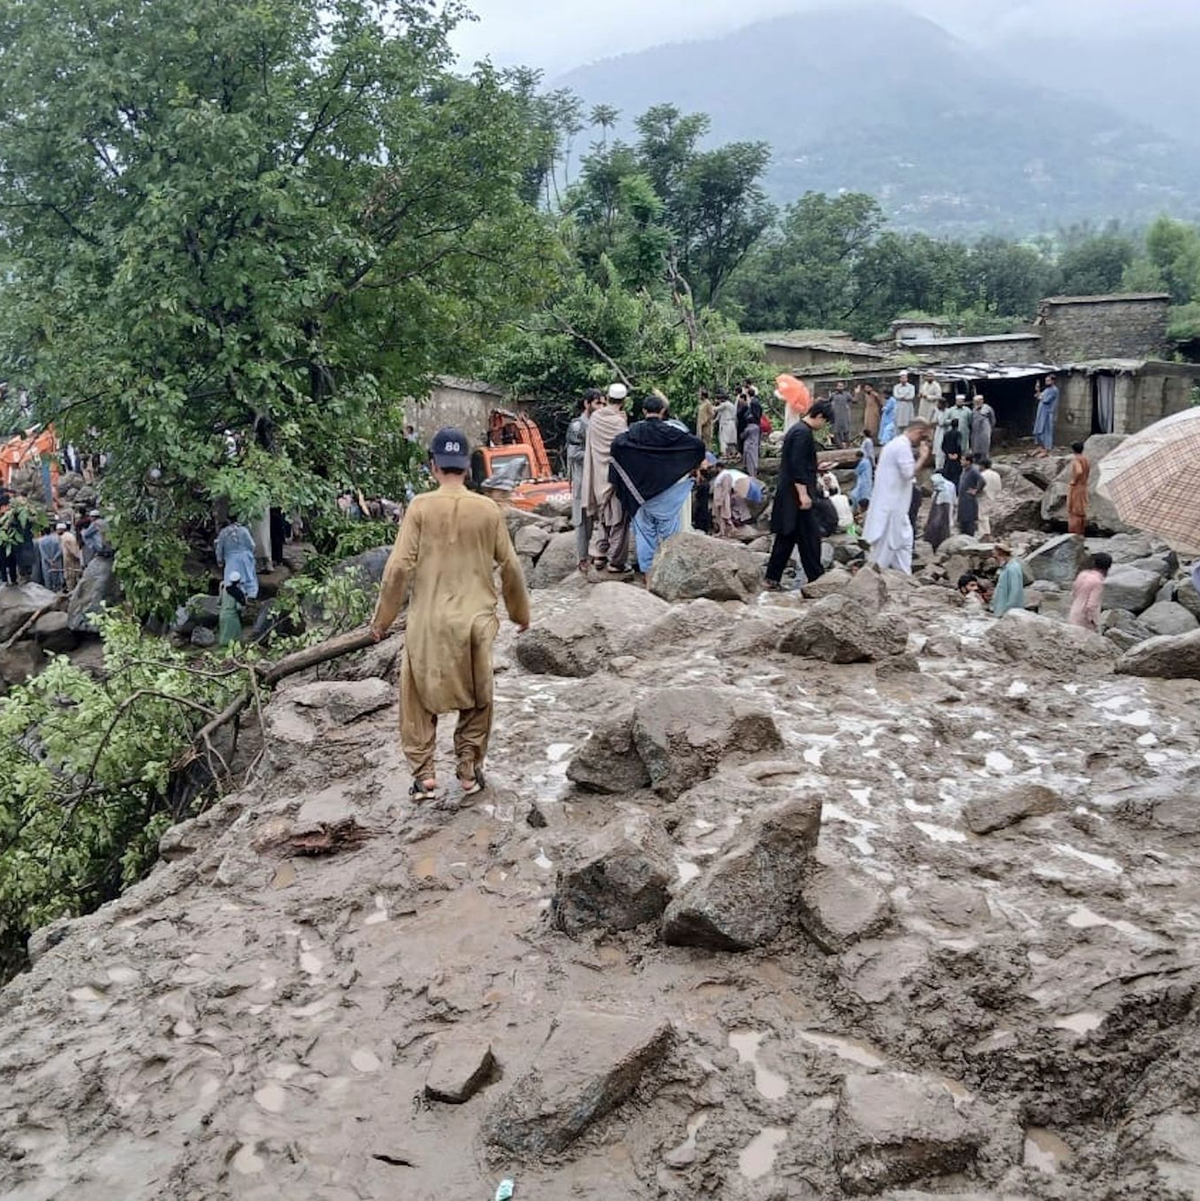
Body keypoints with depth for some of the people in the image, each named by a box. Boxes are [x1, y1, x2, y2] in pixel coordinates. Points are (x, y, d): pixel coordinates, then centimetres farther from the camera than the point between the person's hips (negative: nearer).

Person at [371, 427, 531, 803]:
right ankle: (470, 772, 21)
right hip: (476, 621, 1)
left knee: (420, 699, 14)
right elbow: (510, 566, 3)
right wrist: (520, 612, 19)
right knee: (475, 699, 16)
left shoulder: (421, 507, -8)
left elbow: (400, 566, -9)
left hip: (428, 622, -1)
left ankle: (424, 775, 13)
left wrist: (382, 617, 2)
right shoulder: (488, 509, -2)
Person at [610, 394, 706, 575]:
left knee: (645, 529, 9)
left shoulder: (635, 430, -4)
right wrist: (696, 467, 5)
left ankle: (647, 570, 10)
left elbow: (616, 443, -17)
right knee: (669, 529, 8)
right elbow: (698, 444, -11)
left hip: (641, 490, 2)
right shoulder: (671, 430, -8)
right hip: (669, 489, -2)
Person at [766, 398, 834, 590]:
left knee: (786, 537, 11)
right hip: (796, 494, -11)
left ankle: (772, 579, 12)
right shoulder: (803, 433, -15)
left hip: (788, 495, 11)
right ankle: (815, 578, 2)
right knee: (809, 537, -3)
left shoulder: (797, 430, 17)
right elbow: (797, 465, -22)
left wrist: (815, 467, 37)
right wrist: (803, 493, -23)